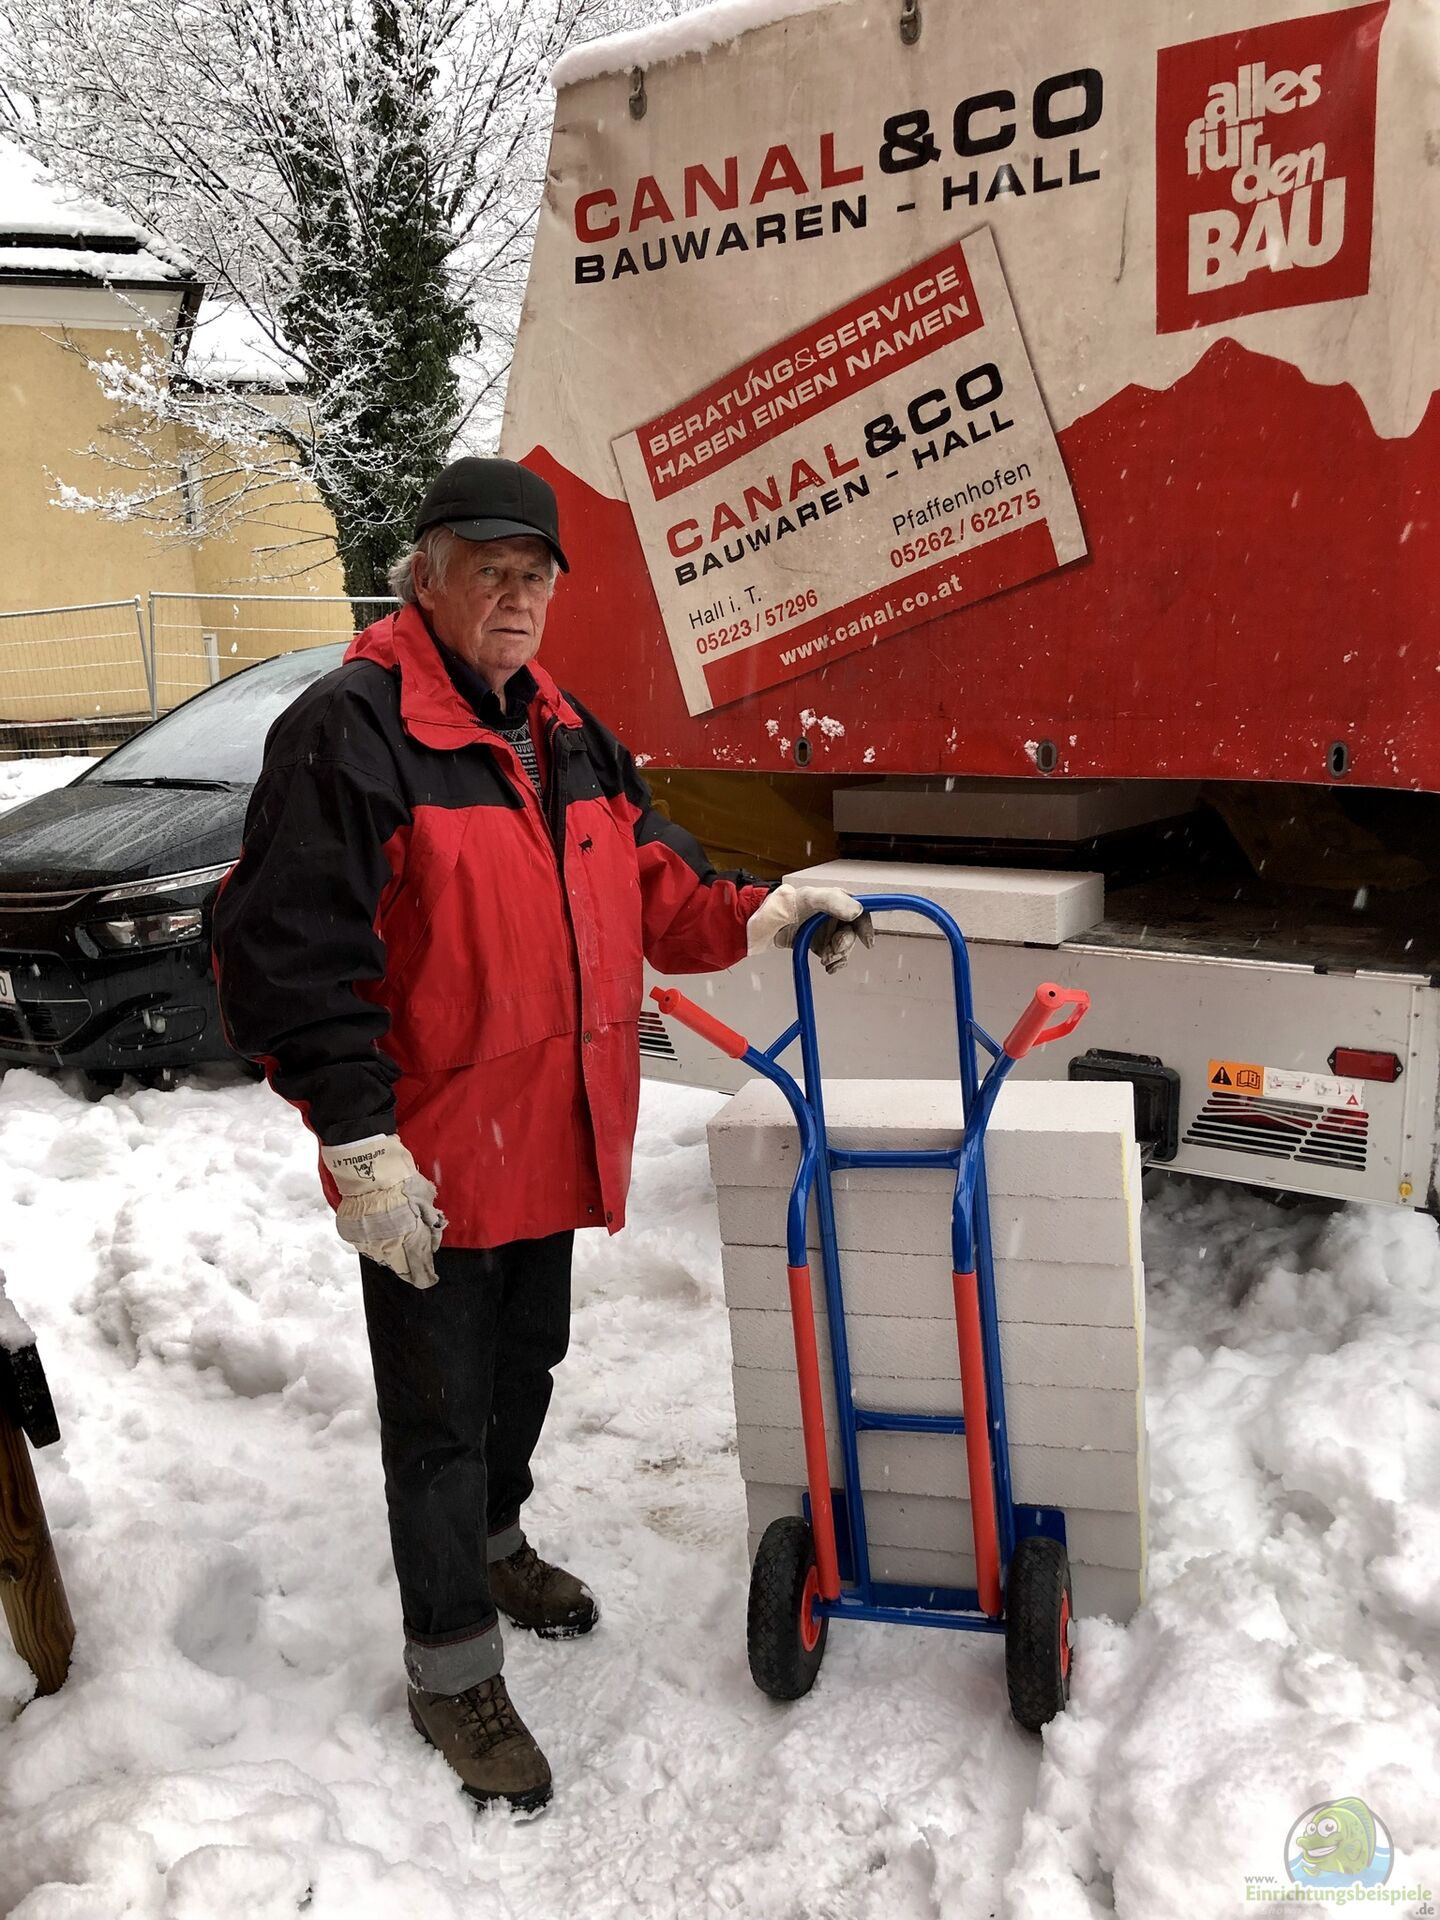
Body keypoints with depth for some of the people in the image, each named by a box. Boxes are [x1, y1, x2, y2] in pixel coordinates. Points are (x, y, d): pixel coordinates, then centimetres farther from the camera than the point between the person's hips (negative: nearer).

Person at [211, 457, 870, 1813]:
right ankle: (450, 1667, 25)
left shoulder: (566, 733, 10)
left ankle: (493, 1539, 51)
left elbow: (649, 879, 17)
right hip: (426, 1164, -8)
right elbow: (287, 950, -21)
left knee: (525, 1365, 25)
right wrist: (357, 1139, -23)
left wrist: (757, 914, -1)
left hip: (552, 1134, 8)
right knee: (440, 1410, 7)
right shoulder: (348, 731, -17)